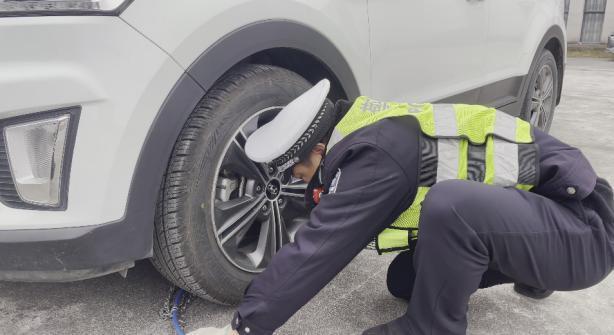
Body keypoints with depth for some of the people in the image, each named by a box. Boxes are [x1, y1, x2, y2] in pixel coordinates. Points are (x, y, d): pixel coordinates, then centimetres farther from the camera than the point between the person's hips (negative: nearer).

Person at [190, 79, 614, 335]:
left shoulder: (376, 156, -27)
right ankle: (525, 270, 21)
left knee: (450, 206, -37)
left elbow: (320, 248, -25)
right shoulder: (365, 128, 1)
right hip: (525, 197, 9)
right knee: (404, 281, 8)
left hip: (579, 226, -9)